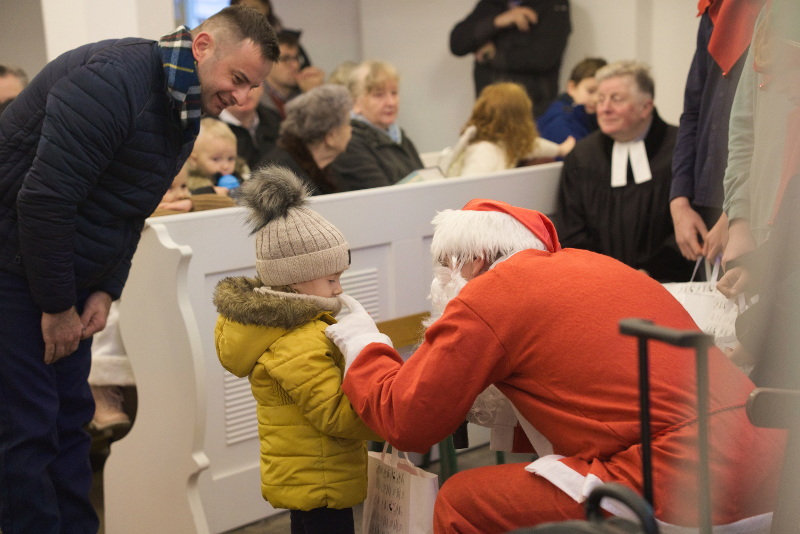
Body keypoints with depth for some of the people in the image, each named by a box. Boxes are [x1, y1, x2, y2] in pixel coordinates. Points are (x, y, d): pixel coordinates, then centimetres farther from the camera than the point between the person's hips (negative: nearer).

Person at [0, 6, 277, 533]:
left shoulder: (181, 113, 7)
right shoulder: (113, 79, -23)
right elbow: (43, 198, -26)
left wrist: (106, 292, 3)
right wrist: (57, 307, -18)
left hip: (64, 275, 9)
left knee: (71, 415, 11)